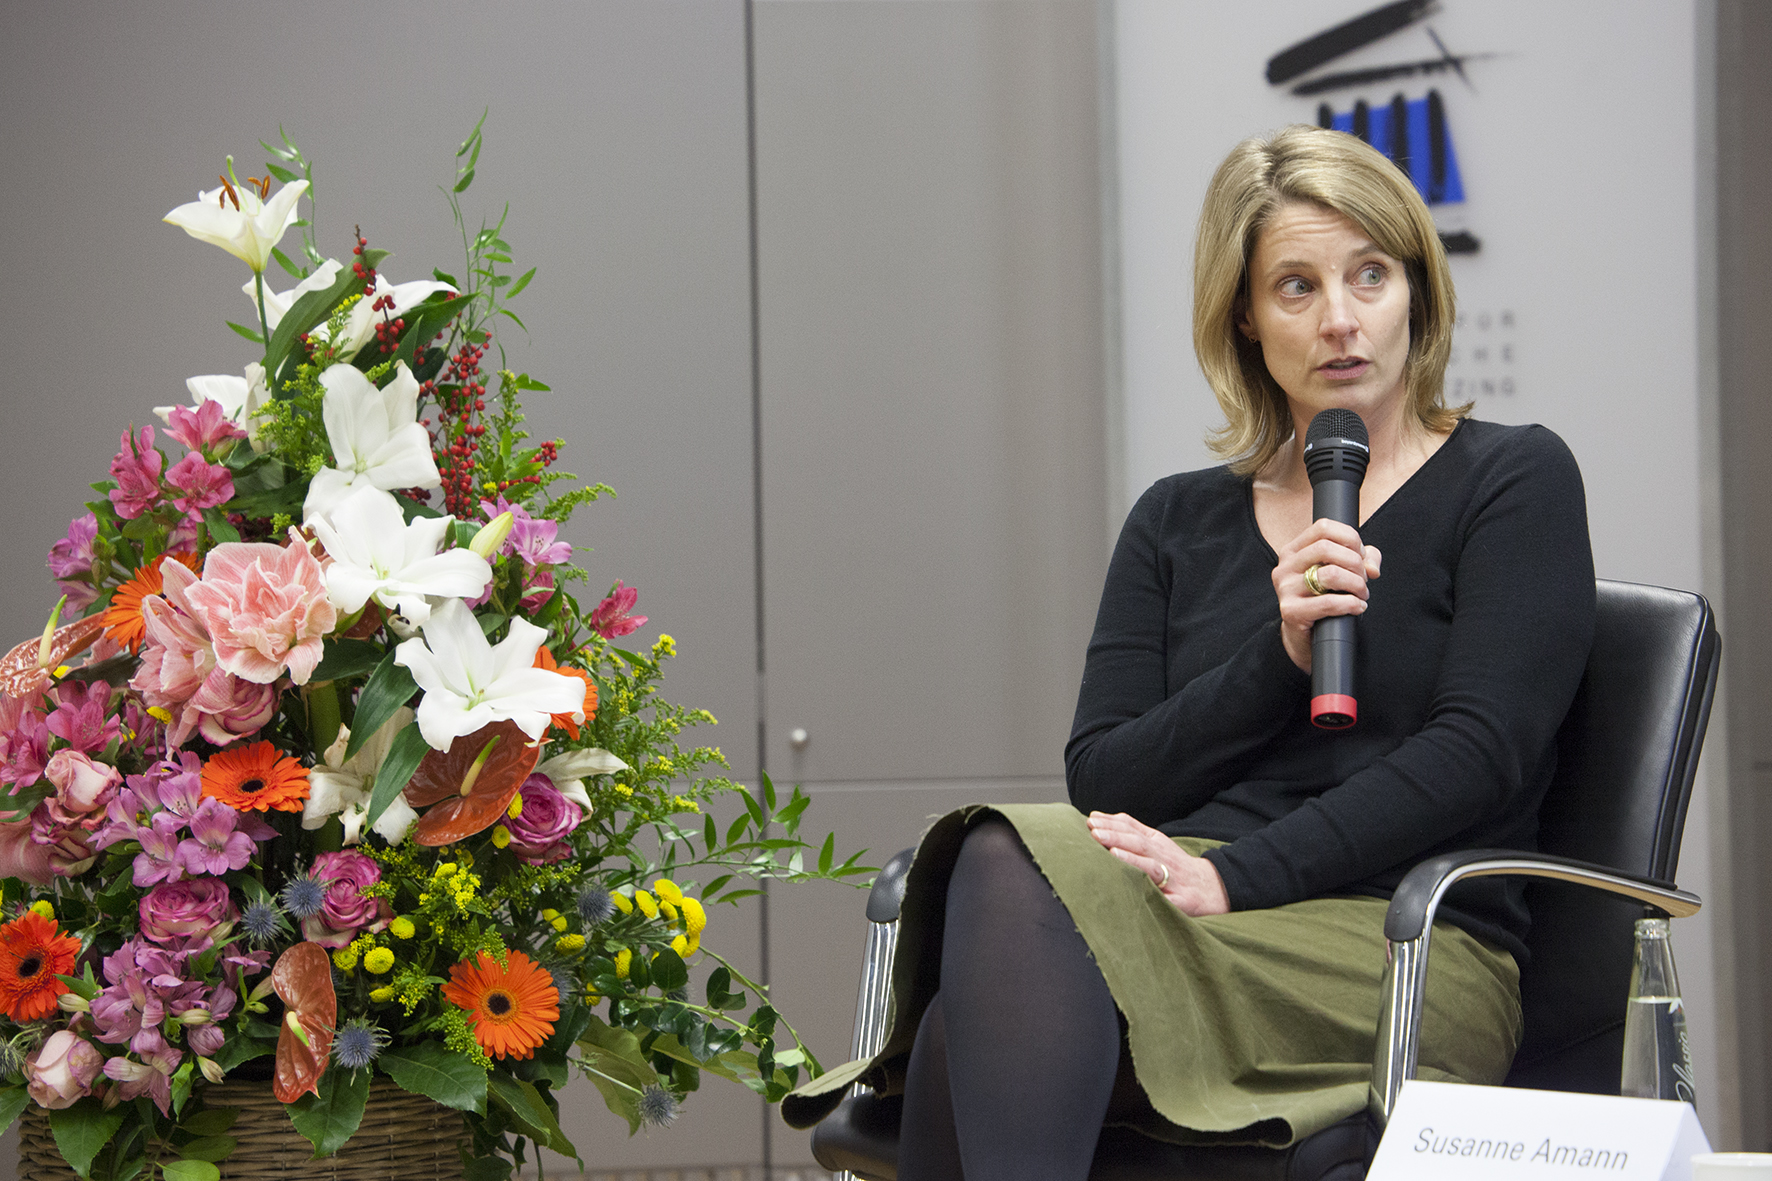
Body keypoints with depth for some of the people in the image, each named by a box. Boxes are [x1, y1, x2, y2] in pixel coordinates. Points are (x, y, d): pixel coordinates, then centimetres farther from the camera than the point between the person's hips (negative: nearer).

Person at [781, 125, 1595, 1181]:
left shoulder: (1514, 481, 9)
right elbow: (1102, 781, 10)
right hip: (1193, 937, 4)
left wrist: (1235, 877, -16)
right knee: (1009, 865, -34)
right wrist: (1280, 662, -6)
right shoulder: (1179, 522, 22)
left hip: (1410, 955, -4)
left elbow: (1478, 750, -5)